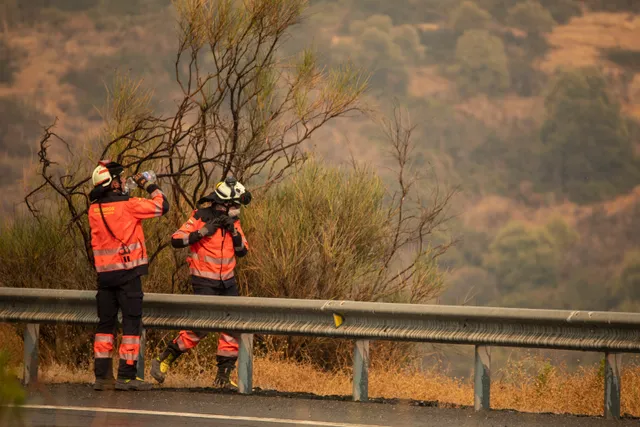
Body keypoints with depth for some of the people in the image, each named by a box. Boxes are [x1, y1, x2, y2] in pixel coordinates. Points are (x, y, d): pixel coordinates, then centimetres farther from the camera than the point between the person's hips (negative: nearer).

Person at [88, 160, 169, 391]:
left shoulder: (94, 209, 4)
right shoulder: (128, 205, -11)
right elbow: (162, 206, -3)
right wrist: (148, 186, 8)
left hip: (104, 274, 6)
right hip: (128, 271, -6)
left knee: (106, 323, 10)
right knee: (132, 323, -1)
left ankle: (102, 375, 9)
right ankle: (126, 375, -4)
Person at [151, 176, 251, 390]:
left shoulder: (232, 221, 7)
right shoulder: (201, 217, -12)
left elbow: (242, 251, 7)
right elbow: (176, 240, -17)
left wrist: (234, 232, -10)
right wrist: (203, 232, -24)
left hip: (227, 281, 6)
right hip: (205, 281, -6)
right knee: (200, 327, -13)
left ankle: (223, 376, 9)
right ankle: (163, 360, 2)